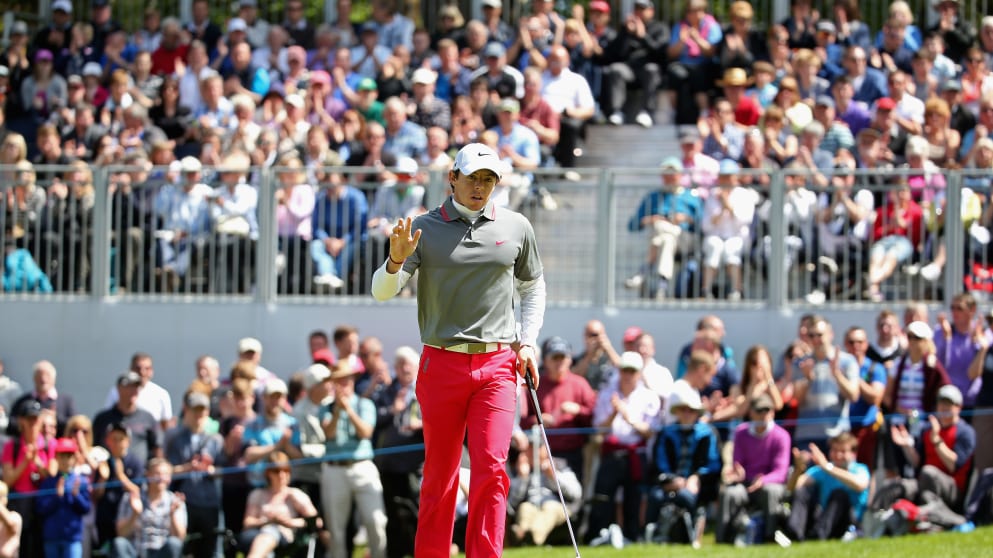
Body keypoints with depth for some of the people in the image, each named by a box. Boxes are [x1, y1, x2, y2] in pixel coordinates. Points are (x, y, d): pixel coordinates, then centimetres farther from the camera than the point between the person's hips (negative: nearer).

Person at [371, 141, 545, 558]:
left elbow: (532, 286, 23)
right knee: (439, 476, 4)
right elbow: (382, 291, -4)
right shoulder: (425, 228, 1)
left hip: (496, 365, 1)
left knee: (491, 468, -12)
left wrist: (527, 341, 10)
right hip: (442, 363, -1)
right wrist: (396, 262, -25)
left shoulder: (516, 228, 8)